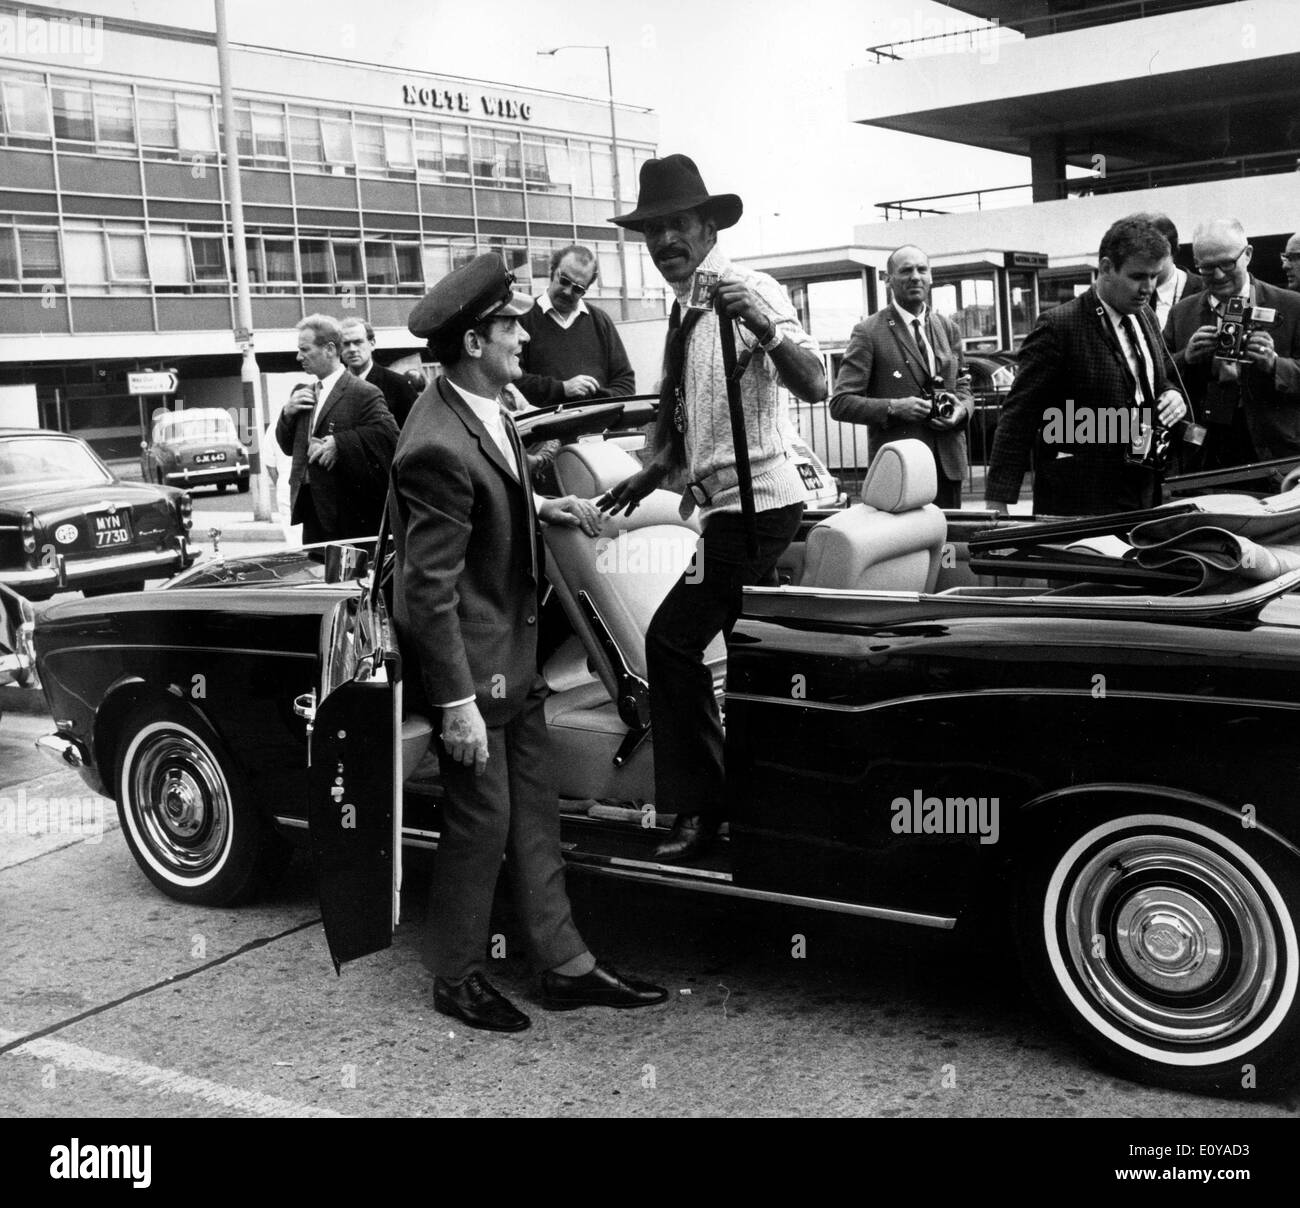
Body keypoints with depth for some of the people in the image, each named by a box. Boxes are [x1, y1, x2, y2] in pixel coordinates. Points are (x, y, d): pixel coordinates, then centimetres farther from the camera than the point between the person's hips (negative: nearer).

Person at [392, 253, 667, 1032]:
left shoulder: (487, 408, 2)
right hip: (473, 666, -9)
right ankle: (458, 979, 26)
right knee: (482, 821, 6)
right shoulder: (439, 447, -26)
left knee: (534, 814, 15)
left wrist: (542, 509, 4)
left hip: (517, 656, 9)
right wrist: (458, 703, -21)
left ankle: (566, 966, 27)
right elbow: (430, 587, -23)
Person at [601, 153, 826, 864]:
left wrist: (767, 330, -37)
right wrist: (654, 473, 14)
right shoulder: (683, 313, 14)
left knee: (673, 639, -10)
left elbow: (815, 388, -23)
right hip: (728, 505, 9)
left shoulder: (751, 293, -11)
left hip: (755, 500, -9)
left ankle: (700, 809, 1)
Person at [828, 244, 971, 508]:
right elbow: (840, 404, -7)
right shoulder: (869, 332, -4)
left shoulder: (948, 328, 14)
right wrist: (893, 408, -20)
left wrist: (962, 408, -2)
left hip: (948, 464, 5)